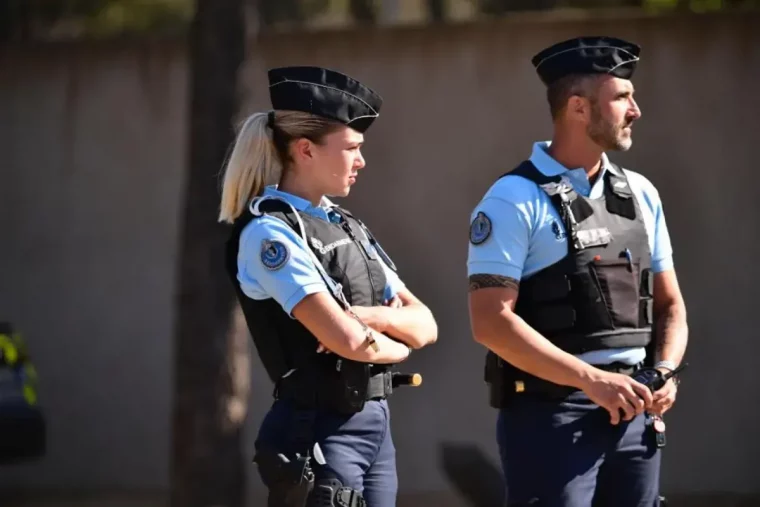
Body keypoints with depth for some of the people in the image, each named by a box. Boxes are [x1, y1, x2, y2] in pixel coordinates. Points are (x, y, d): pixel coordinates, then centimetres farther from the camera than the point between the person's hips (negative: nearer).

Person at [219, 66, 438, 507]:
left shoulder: (347, 227, 15)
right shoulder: (269, 233, -12)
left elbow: (425, 325, 11)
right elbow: (346, 338, -22)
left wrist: (373, 315, -10)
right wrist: (395, 346, -1)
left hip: (376, 426, 9)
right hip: (318, 432, -9)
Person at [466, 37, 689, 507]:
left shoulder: (640, 194, 13)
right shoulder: (515, 201, -7)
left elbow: (669, 305, 19)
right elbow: (491, 322, -15)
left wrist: (666, 372, -3)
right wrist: (592, 379, -19)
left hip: (633, 412, 6)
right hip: (550, 415, -6)